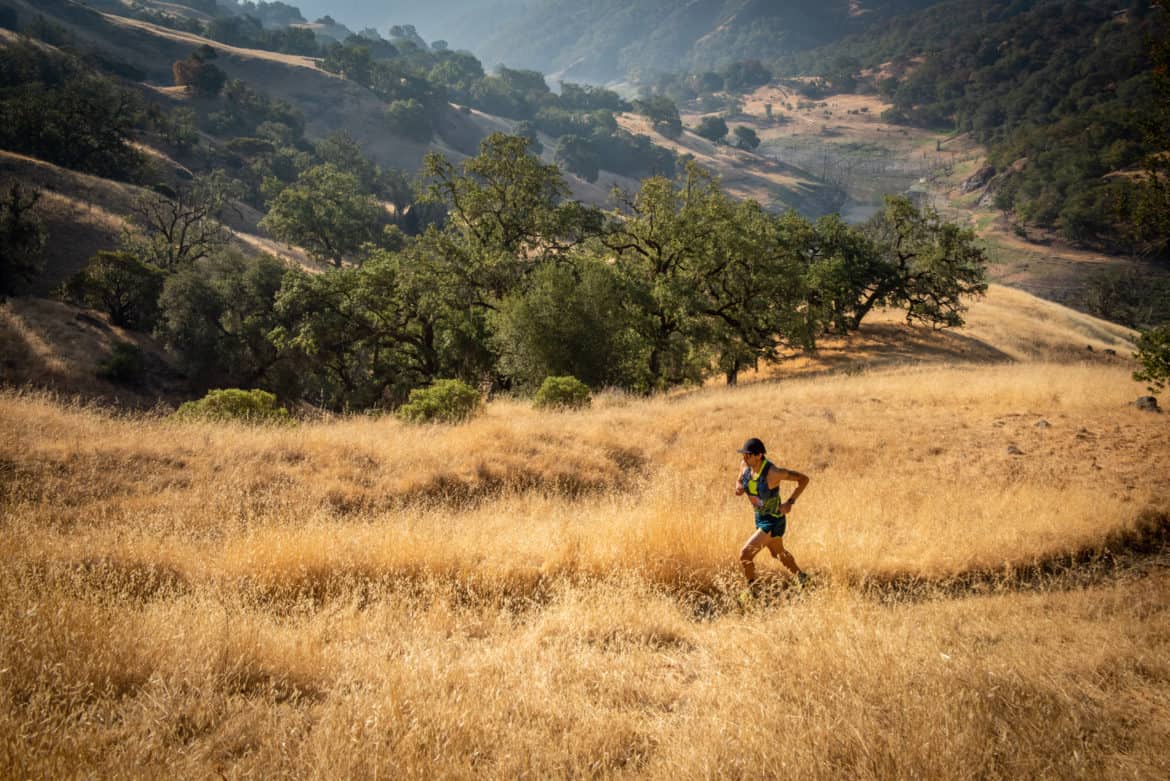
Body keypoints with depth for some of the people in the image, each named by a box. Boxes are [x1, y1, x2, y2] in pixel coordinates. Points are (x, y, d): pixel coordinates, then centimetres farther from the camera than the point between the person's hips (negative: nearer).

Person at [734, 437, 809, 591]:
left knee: (745, 555, -13)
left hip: (774, 521, -8)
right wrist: (738, 488, -16)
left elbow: (804, 479, -21)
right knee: (778, 553, 30)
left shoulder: (773, 472, -32)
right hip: (760, 518, 8)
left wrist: (790, 502, -25)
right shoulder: (746, 465, -13)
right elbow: (740, 481, 8)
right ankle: (801, 577, 55)